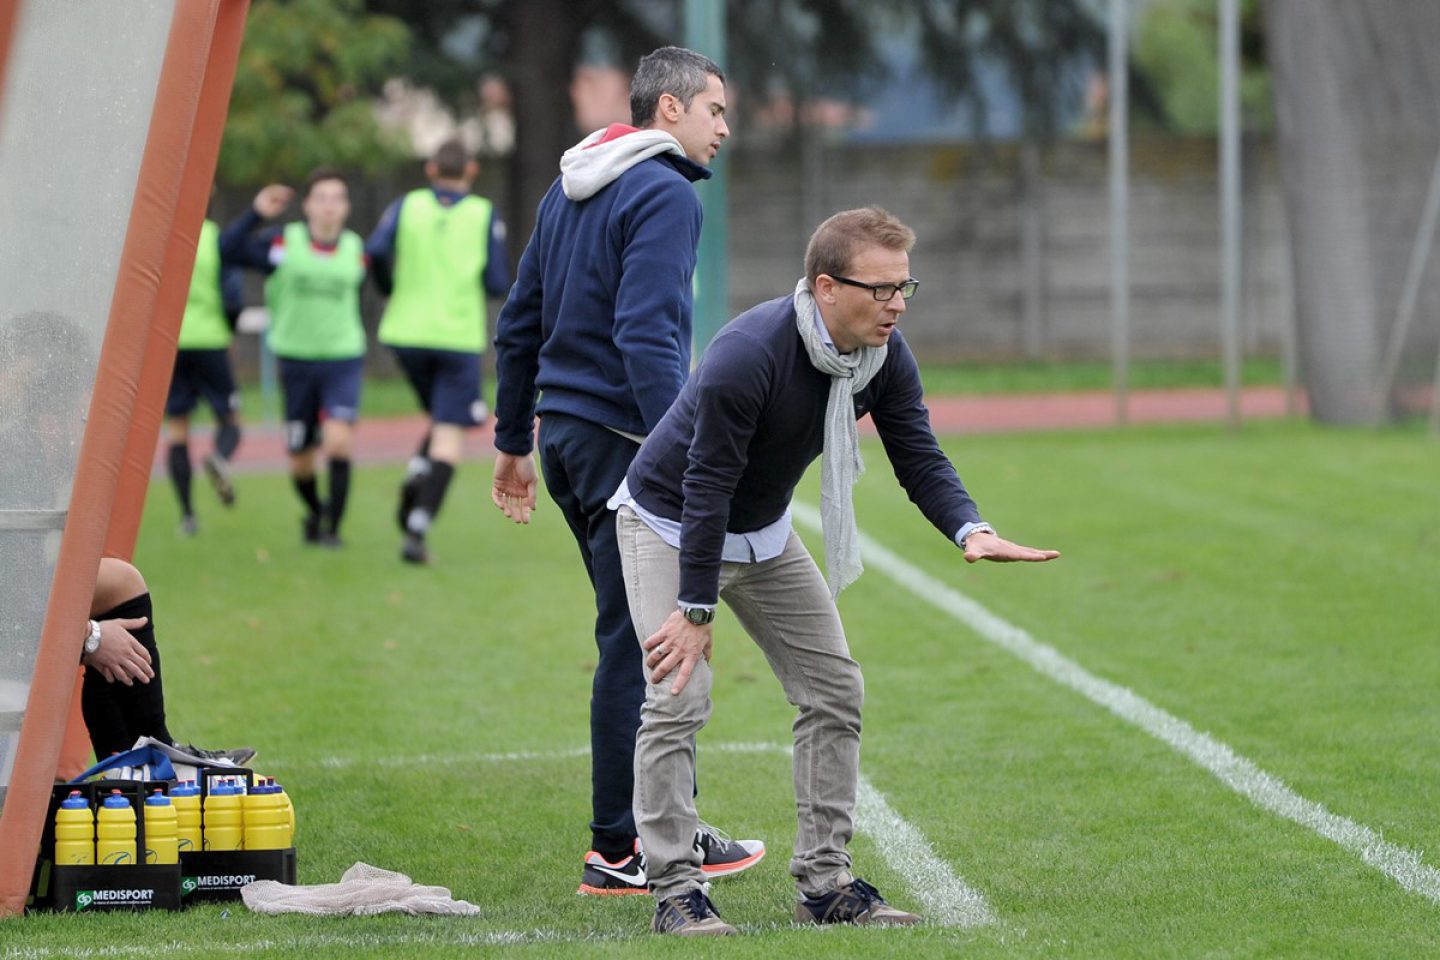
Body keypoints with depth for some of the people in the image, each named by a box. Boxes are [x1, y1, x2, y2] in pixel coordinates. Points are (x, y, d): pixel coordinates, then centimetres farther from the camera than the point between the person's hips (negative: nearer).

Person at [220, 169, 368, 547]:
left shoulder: (355, 250, 2)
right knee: (300, 461, 8)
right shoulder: (284, 243, -7)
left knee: (338, 441, -22)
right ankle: (315, 511, 39)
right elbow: (229, 250, -17)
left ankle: (333, 525, -9)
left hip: (342, 359, 0)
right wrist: (256, 214, -25)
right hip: (296, 360, 0)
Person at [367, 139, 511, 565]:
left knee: (440, 418, 24)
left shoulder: (408, 205, 3)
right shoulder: (485, 215, -1)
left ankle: (416, 477, -4)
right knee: (449, 435, -3)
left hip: (407, 332, 3)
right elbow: (498, 284, -2)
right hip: (459, 335, -3)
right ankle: (418, 527, -18)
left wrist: (390, 289, 8)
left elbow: (375, 251, -11)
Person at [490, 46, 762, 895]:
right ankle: (619, 851, -1)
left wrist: (514, 443, 27)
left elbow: (519, 325, 21)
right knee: (639, 647, -4)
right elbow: (646, 334, -22)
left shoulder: (567, 191, 16)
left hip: (565, 437, 9)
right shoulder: (665, 194, -12)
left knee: (644, 636, 15)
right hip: (622, 442, -9)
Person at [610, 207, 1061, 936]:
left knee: (834, 690, 3)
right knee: (678, 698, -18)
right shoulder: (749, 355, -35)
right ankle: (673, 889, -9)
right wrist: (695, 611, -28)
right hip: (670, 526, -7)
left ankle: (824, 882, 9)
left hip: (763, 534, 7)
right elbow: (707, 487, -30)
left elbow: (919, 459, -11)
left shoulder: (886, 358, -14)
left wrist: (970, 530, -32)